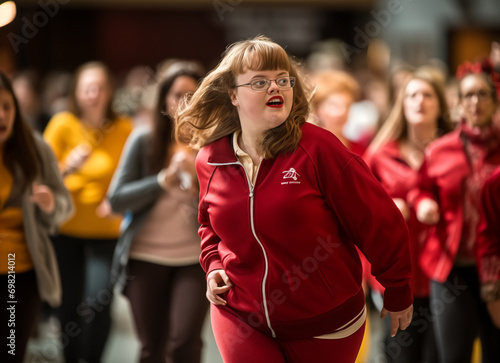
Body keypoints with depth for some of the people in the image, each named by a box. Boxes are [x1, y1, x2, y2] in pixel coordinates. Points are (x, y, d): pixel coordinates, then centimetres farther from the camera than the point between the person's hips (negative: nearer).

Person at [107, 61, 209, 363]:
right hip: (146, 257, 1)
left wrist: (199, 175, -18)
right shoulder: (144, 141, -1)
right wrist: (163, 180, -14)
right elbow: (117, 200, -4)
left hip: (194, 258, -1)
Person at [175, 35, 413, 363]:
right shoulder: (210, 159, -1)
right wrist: (213, 266, 3)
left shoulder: (317, 147, -15)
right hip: (241, 318, 2)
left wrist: (399, 294, -3)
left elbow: (379, 220, -10)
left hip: (325, 324, -2)